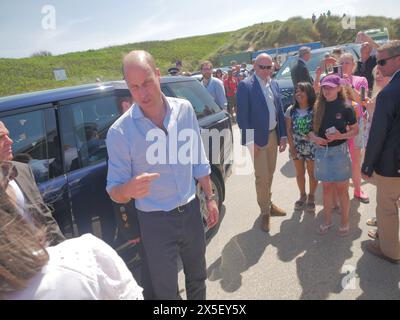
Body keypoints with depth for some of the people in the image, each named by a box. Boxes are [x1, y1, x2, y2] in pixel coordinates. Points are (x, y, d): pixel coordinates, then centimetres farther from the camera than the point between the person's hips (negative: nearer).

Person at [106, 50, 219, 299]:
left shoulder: (184, 109, -7)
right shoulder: (120, 132, -19)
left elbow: (198, 160, 4)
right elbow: (114, 191, -15)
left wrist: (210, 197, 7)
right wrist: (129, 189, -37)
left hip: (191, 211, 4)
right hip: (156, 222, -3)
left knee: (197, 277, 25)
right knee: (166, 289, 16)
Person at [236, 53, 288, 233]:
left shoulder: (274, 84, 9)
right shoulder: (245, 85, -11)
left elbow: (280, 111, 12)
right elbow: (242, 115, -14)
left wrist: (283, 135, 6)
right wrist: (250, 140, -17)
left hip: (273, 135, 6)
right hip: (257, 137, -6)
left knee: (270, 174, 17)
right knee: (262, 177, 0)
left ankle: (268, 204, 36)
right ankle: (265, 212, 18)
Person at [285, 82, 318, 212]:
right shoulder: (291, 110, 0)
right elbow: (289, 130, 1)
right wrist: (291, 146, -4)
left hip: (311, 146, -3)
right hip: (296, 146, 3)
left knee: (312, 173, 8)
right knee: (299, 172, 14)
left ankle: (311, 197, 26)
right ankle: (302, 195, 32)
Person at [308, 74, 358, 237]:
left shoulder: (346, 108, -7)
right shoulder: (317, 108, 2)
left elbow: (355, 130, 0)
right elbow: (311, 129, 9)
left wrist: (341, 136, -17)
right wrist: (314, 137, -12)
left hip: (339, 151, -3)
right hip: (321, 152, 3)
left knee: (341, 189, 6)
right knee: (326, 188, 14)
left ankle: (345, 222, 24)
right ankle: (327, 220, 29)